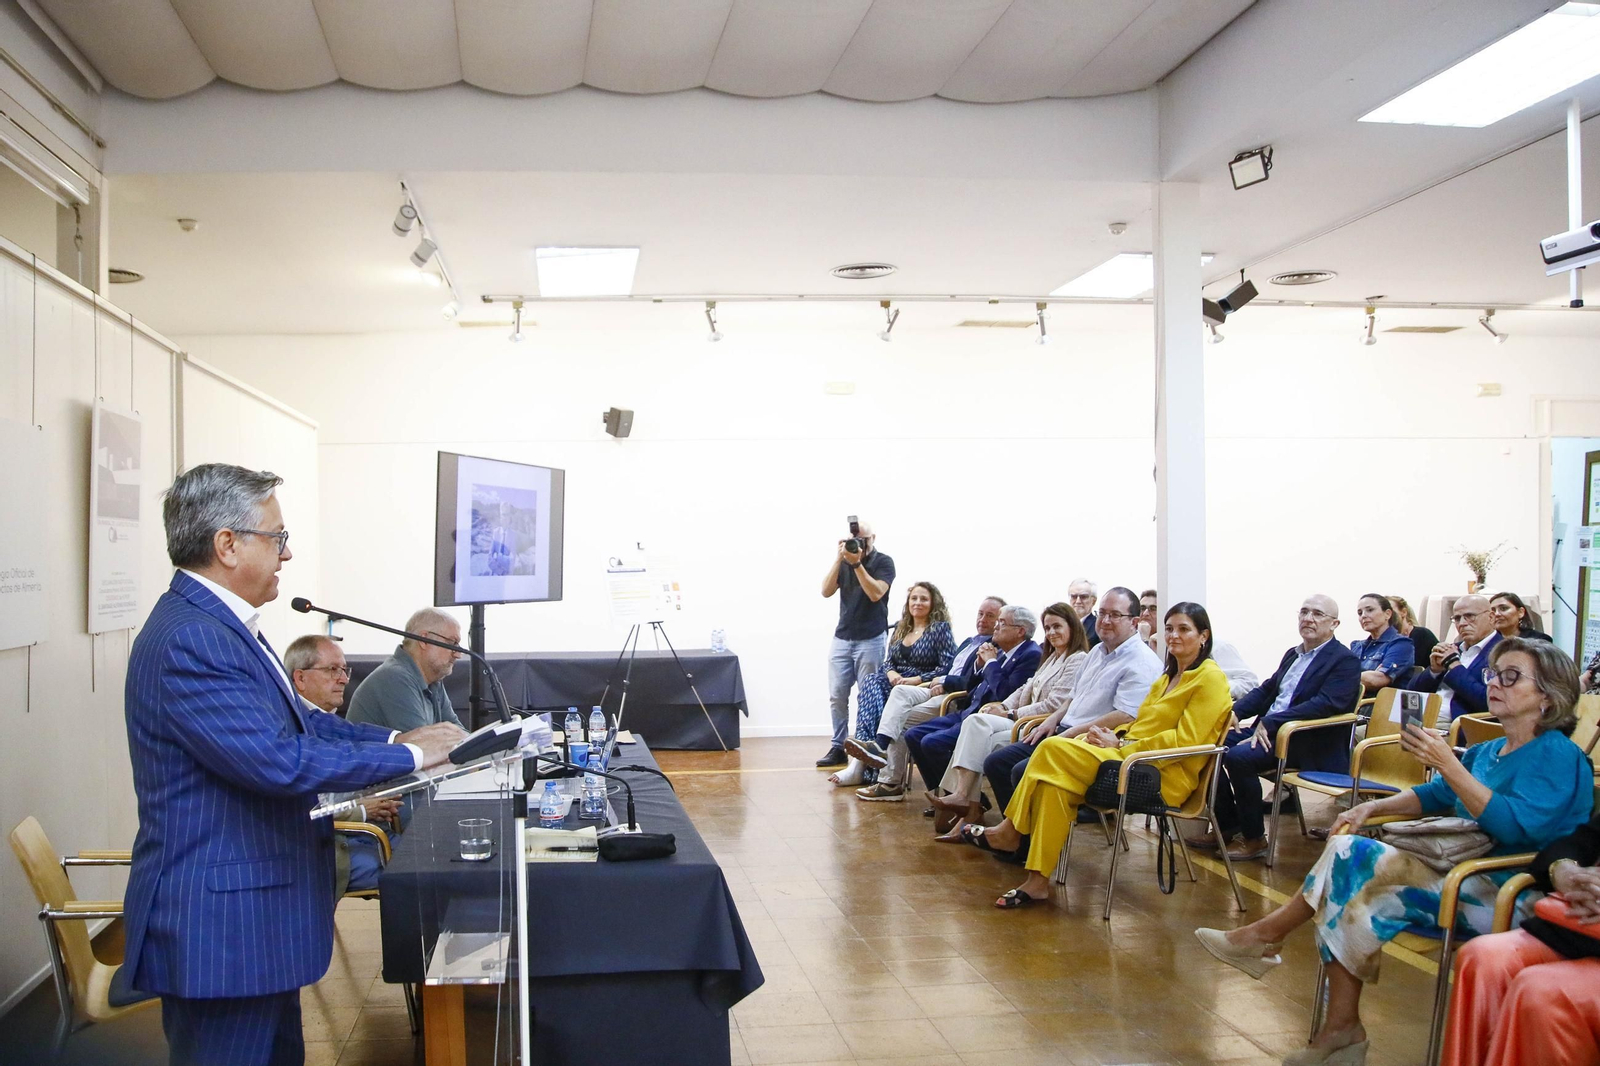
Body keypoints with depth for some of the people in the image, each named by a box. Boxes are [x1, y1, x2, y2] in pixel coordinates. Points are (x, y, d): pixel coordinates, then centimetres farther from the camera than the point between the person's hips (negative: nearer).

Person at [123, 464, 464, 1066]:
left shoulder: (217, 624, 11)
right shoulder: (190, 639, -23)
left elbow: (294, 720, 17)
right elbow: (279, 760, -27)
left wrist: (396, 739, 4)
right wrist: (410, 757, -17)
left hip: (253, 915, 10)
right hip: (219, 927, -10)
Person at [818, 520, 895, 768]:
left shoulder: (884, 562, -2)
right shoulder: (844, 563, 9)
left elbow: (875, 593, -16)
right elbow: (826, 591, -3)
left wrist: (857, 563, -19)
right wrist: (839, 558, -10)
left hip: (870, 640, -4)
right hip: (842, 638, 4)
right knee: (837, 696, 2)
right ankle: (838, 747, 7)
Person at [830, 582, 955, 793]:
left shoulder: (940, 629, 0)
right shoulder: (900, 628, 18)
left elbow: (947, 668, -9)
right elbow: (889, 661, 17)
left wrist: (916, 680, -19)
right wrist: (891, 673, -8)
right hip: (896, 684, 6)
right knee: (871, 681, -28)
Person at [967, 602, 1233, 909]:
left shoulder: (1210, 678, -3)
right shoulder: (1168, 677, 25)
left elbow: (1186, 740, -13)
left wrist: (1121, 746, -14)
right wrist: (1112, 736, -3)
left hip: (1167, 774, -8)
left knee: (1054, 750, -20)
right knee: (1056, 781, -19)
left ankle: (1011, 832, -10)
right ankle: (1038, 880, -21)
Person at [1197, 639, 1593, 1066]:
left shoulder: (1557, 755, -10)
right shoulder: (1488, 751, 15)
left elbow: (1515, 826, -25)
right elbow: (1435, 796, 25)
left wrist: (1447, 764, -29)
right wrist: (1372, 807, 7)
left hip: (1508, 899, -9)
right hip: (1460, 872, 9)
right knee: (1347, 849, -9)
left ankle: (1267, 934, 0)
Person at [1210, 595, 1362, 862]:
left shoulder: (1345, 661, -6)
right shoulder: (1292, 654, 21)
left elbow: (1327, 704, -20)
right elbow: (1267, 690, 23)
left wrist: (1269, 722, -25)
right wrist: (1235, 712, 1)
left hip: (1308, 745, -8)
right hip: (1268, 729, 8)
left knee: (1238, 757, -29)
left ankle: (1254, 839, -12)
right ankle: (1227, 826, 2)